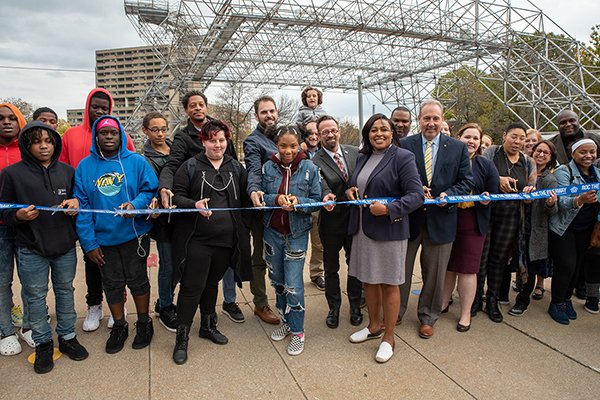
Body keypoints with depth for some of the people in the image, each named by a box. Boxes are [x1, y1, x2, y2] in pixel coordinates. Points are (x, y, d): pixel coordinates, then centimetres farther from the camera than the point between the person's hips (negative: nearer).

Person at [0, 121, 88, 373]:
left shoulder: (67, 171, 5)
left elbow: (78, 199, 16)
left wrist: (75, 202, -7)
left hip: (65, 246, 2)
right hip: (31, 250, -2)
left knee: (65, 291, 14)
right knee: (36, 297, 9)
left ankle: (67, 337, 31)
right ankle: (43, 343, 26)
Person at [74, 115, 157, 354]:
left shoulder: (136, 161, -4)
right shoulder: (84, 166, 1)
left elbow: (150, 190, -4)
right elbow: (81, 206, -1)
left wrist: (135, 205, -26)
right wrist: (88, 242, -6)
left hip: (134, 235, -2)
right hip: (102, 239, 2)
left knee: (137, 280, 10)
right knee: (112, 284, 14)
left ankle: (144, 323, 30)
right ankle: (119, 326, 33)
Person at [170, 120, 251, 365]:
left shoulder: (236, 168, 9)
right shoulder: (190, 167, -2)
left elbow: (245, 200, 14)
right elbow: (177, 195, -4)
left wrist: (243, 229, 1)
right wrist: (195, 205, -23)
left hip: (226, 240, 4)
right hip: (197, 240, -4)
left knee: (212, 283, 19)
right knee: (192, 287, -2)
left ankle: (208, 326, 37)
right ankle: (182, 337, 13)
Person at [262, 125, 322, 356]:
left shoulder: (310, 169, -7)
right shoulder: (268, 168, -3)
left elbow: (316, 200, -3)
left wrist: (298, 202, -22)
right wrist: (277, 199, -20)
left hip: (297, 233, -3)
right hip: (272, 232, 3)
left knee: (293, 284, -3)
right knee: (277, 280, 15)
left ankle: (297, 331, 15)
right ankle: (285, 321, 35)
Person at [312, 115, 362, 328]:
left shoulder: (355, 152, 1)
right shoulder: (315, 162, -12)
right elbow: (323, 186, -26)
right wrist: (326, 197, -46)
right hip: (331, 222, -3)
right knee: (331, 268, 13)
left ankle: (355, 306, 35)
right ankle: (334, 307, 33)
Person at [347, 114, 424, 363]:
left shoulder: (403, 157, -10)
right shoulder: (363, 157, 11)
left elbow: (417, 195, -16)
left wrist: (388, 209, -26)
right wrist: (350, 191, 1)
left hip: (389, 230, -6)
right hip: (362, 229, 7)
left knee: (388, 284, 5)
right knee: (368, 280, 16)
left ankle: (388, 337, 22)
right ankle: (374, 326, 37)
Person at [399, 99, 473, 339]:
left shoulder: (458, 148, 3)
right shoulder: (404, 145, -2)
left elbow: (467, 182, 4)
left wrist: (448, 195, -14)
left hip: (440, 218, 1)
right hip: (409, 217, -1)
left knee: (434, 273, 13)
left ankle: (428, 317, 33)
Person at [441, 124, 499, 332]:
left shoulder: (486, 166, 5)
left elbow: (494, 193, 7)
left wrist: (487, 198, -14)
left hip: (473, 224, 0)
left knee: (467, 269, 4)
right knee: (447, 265, 11)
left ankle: (465, 313, 18)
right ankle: (443, 303, 30)